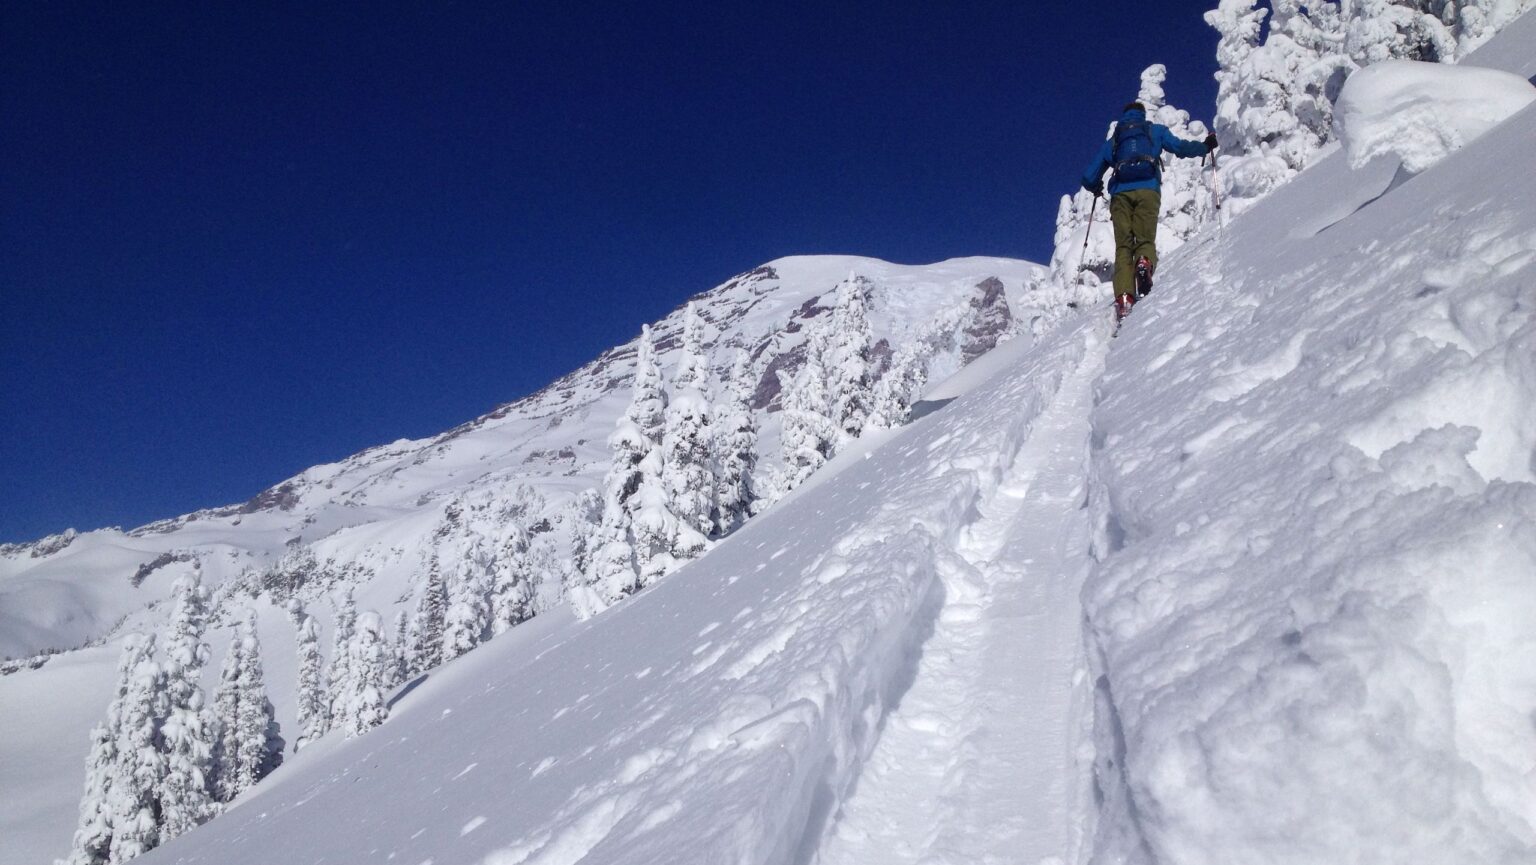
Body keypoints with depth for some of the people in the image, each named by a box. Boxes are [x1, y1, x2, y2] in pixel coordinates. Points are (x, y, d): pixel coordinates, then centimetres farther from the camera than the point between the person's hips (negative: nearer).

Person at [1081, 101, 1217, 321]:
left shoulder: (1112, 140, 27)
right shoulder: (1155, 130, 23)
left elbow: (1090, 178, 25)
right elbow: (1180, 147, 9)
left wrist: (1096, 188, 47)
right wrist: (1205, 146, 26)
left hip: (1120, 193, 1)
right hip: (1148, 190, -1)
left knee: (1123, 247, -4)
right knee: (1145, 239, 1)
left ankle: (1124, 297, -25)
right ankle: (1145, 262, -37)